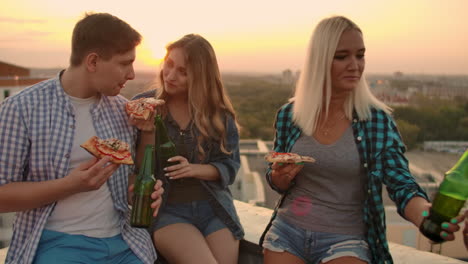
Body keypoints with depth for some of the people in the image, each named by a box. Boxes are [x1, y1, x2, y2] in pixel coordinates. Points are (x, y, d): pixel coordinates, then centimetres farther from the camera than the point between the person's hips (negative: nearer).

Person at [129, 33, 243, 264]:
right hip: (166, 209, -2)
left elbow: (230, 166, 2)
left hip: (214, 207, 3)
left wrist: (195, 169, -15)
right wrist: (148, 133, -19)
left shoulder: (219, 112, 2)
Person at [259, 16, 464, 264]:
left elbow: (402, 185, -12)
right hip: (287, 230, 2)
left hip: (346, 238, -2)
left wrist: (425, 214, -33)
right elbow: (278, 185, 7)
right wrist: (280, 175, -16)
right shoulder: (288, 115, -2)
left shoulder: (378, 121, -7)